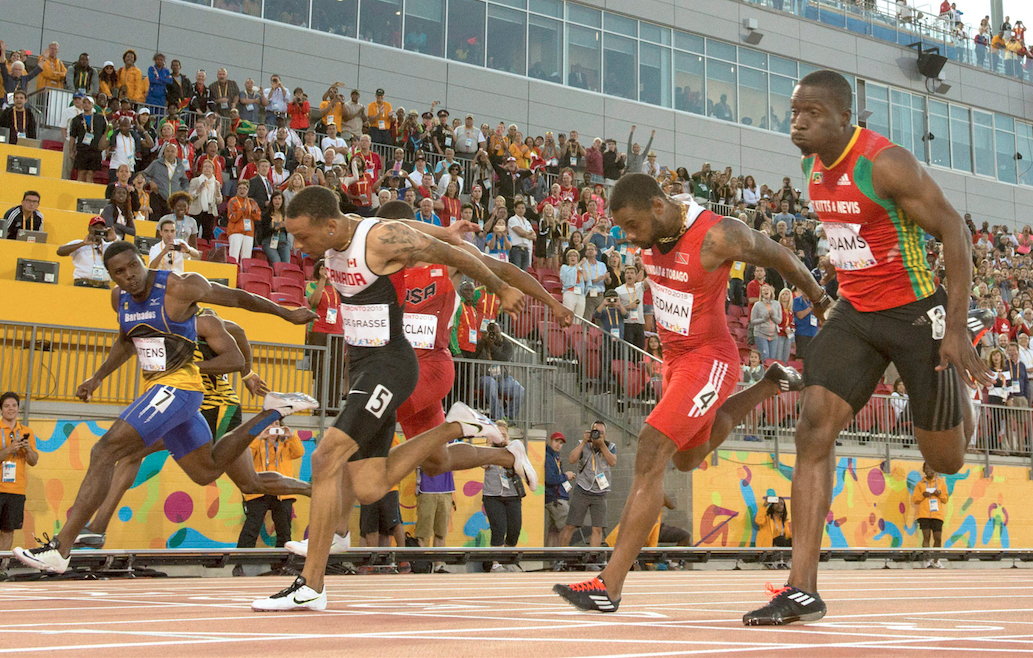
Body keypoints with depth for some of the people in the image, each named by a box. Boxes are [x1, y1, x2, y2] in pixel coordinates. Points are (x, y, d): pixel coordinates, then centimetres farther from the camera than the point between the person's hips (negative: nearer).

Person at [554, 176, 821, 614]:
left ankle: (609, 586, -24)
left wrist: (821, 302, 4)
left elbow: (780, 257, -9)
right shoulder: (651, 228, -6)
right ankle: (771, 385, 46)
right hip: (674, 356, 9)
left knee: (651, 454, -21)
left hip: (709, 358, -9)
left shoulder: (719, 236, -26)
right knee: (687, 458, 28)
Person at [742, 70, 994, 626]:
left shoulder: (886, 164, -21)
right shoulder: (814, 167, 2)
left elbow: (954, 231, -18)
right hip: (855, 314, 6)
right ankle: (802, 591, -13)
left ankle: (962, 396, 45)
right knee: (814, 430, -13)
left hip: (917, 312, -6)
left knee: (946, 460, 5)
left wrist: (957, 328, -22)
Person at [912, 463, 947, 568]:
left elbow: (945, 499, 13)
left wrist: (940, 494, -6)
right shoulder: (920, 484, 10)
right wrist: (923, 495, -7)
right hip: (924, 514, -1)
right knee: (926, 537, -7)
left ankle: (936, 561, 14)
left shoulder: (941, 482, 12)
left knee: (938, 538, -1)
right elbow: (914, 500, 10)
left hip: (937, 514, 1)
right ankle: (927, 561, -6)